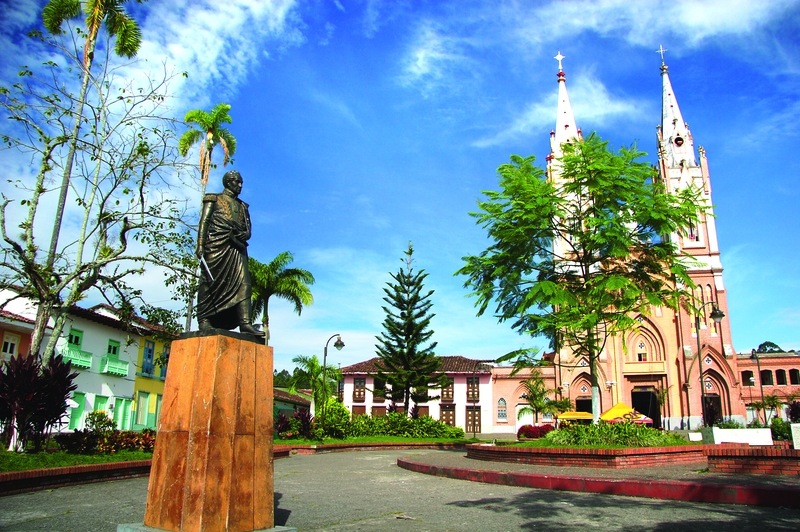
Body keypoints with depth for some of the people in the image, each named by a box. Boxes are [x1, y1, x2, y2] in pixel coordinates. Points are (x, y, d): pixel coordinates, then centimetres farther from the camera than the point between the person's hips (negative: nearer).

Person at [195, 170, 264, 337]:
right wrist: (200, 245, -12)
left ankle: (245, 323, -19)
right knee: (210, 282, -8)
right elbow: (204, 222, 1)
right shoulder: (214, 200, 13)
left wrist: (242, 235, -6)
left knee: (243, 283, -11)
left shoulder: (242, 206, 27)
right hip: (216, 246, -4)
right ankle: (204, 321, -8)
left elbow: (248, 230, 19)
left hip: (236, 248, 4)